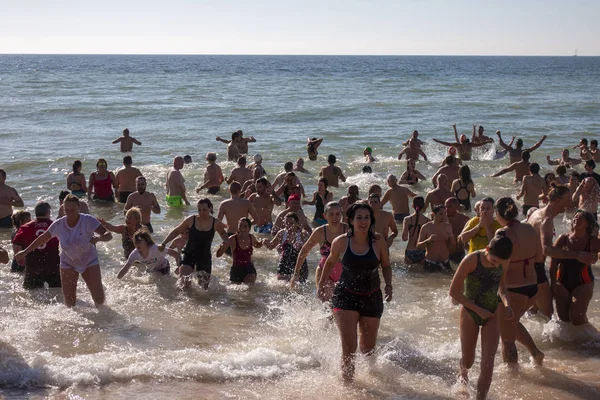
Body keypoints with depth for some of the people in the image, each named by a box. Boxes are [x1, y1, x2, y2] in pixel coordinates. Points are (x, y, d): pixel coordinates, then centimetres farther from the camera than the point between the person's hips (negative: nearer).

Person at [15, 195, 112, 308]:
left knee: (99, 299, -6)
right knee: (69, 302, -2)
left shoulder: (88, 221, -21)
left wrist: (98, 238, -50)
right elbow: (43, 238, 3)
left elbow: (108, 235, -28)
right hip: (68, 263, 2)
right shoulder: (58, 224, -13)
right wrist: (25, 252, 5)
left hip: (89, 261, -2)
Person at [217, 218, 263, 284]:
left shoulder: (251, 237, -5)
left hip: (249, 268, 2)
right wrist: (222, 247, -37)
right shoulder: (233, 239, -17)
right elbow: (218, 255, -17)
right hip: (236, 269, -2)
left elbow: (257, 245, 22)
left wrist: (263, 242, 0)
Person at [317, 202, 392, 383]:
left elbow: (386, 266, 9)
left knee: (368, 349, 15)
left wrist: (388, 285, -6)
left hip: (372, 298, 2)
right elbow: (331, 262, 11)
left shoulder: (379, 244, -8)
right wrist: (321, 285, 14)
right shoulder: (340, 242, -9)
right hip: (345, 297, -2)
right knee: (349, 347, -15)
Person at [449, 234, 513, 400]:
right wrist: (478, 310, -21)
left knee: (487, 364, -8)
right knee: (468, 361, 14)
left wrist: (506, 303, -10)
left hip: (491, 315, 2)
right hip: (470, 313, -2)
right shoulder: (471, 260, -26)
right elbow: (454, 291, -19)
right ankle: (463, 373, 51)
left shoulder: (504, 262, -12)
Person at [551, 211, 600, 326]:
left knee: (577, 316, -12)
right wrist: (553, 283, -3)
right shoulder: (563, 239, -4)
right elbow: (554, 263, -1)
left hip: (583, 284, -2)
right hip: (562, 283, 2)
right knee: (563, 317, 4)